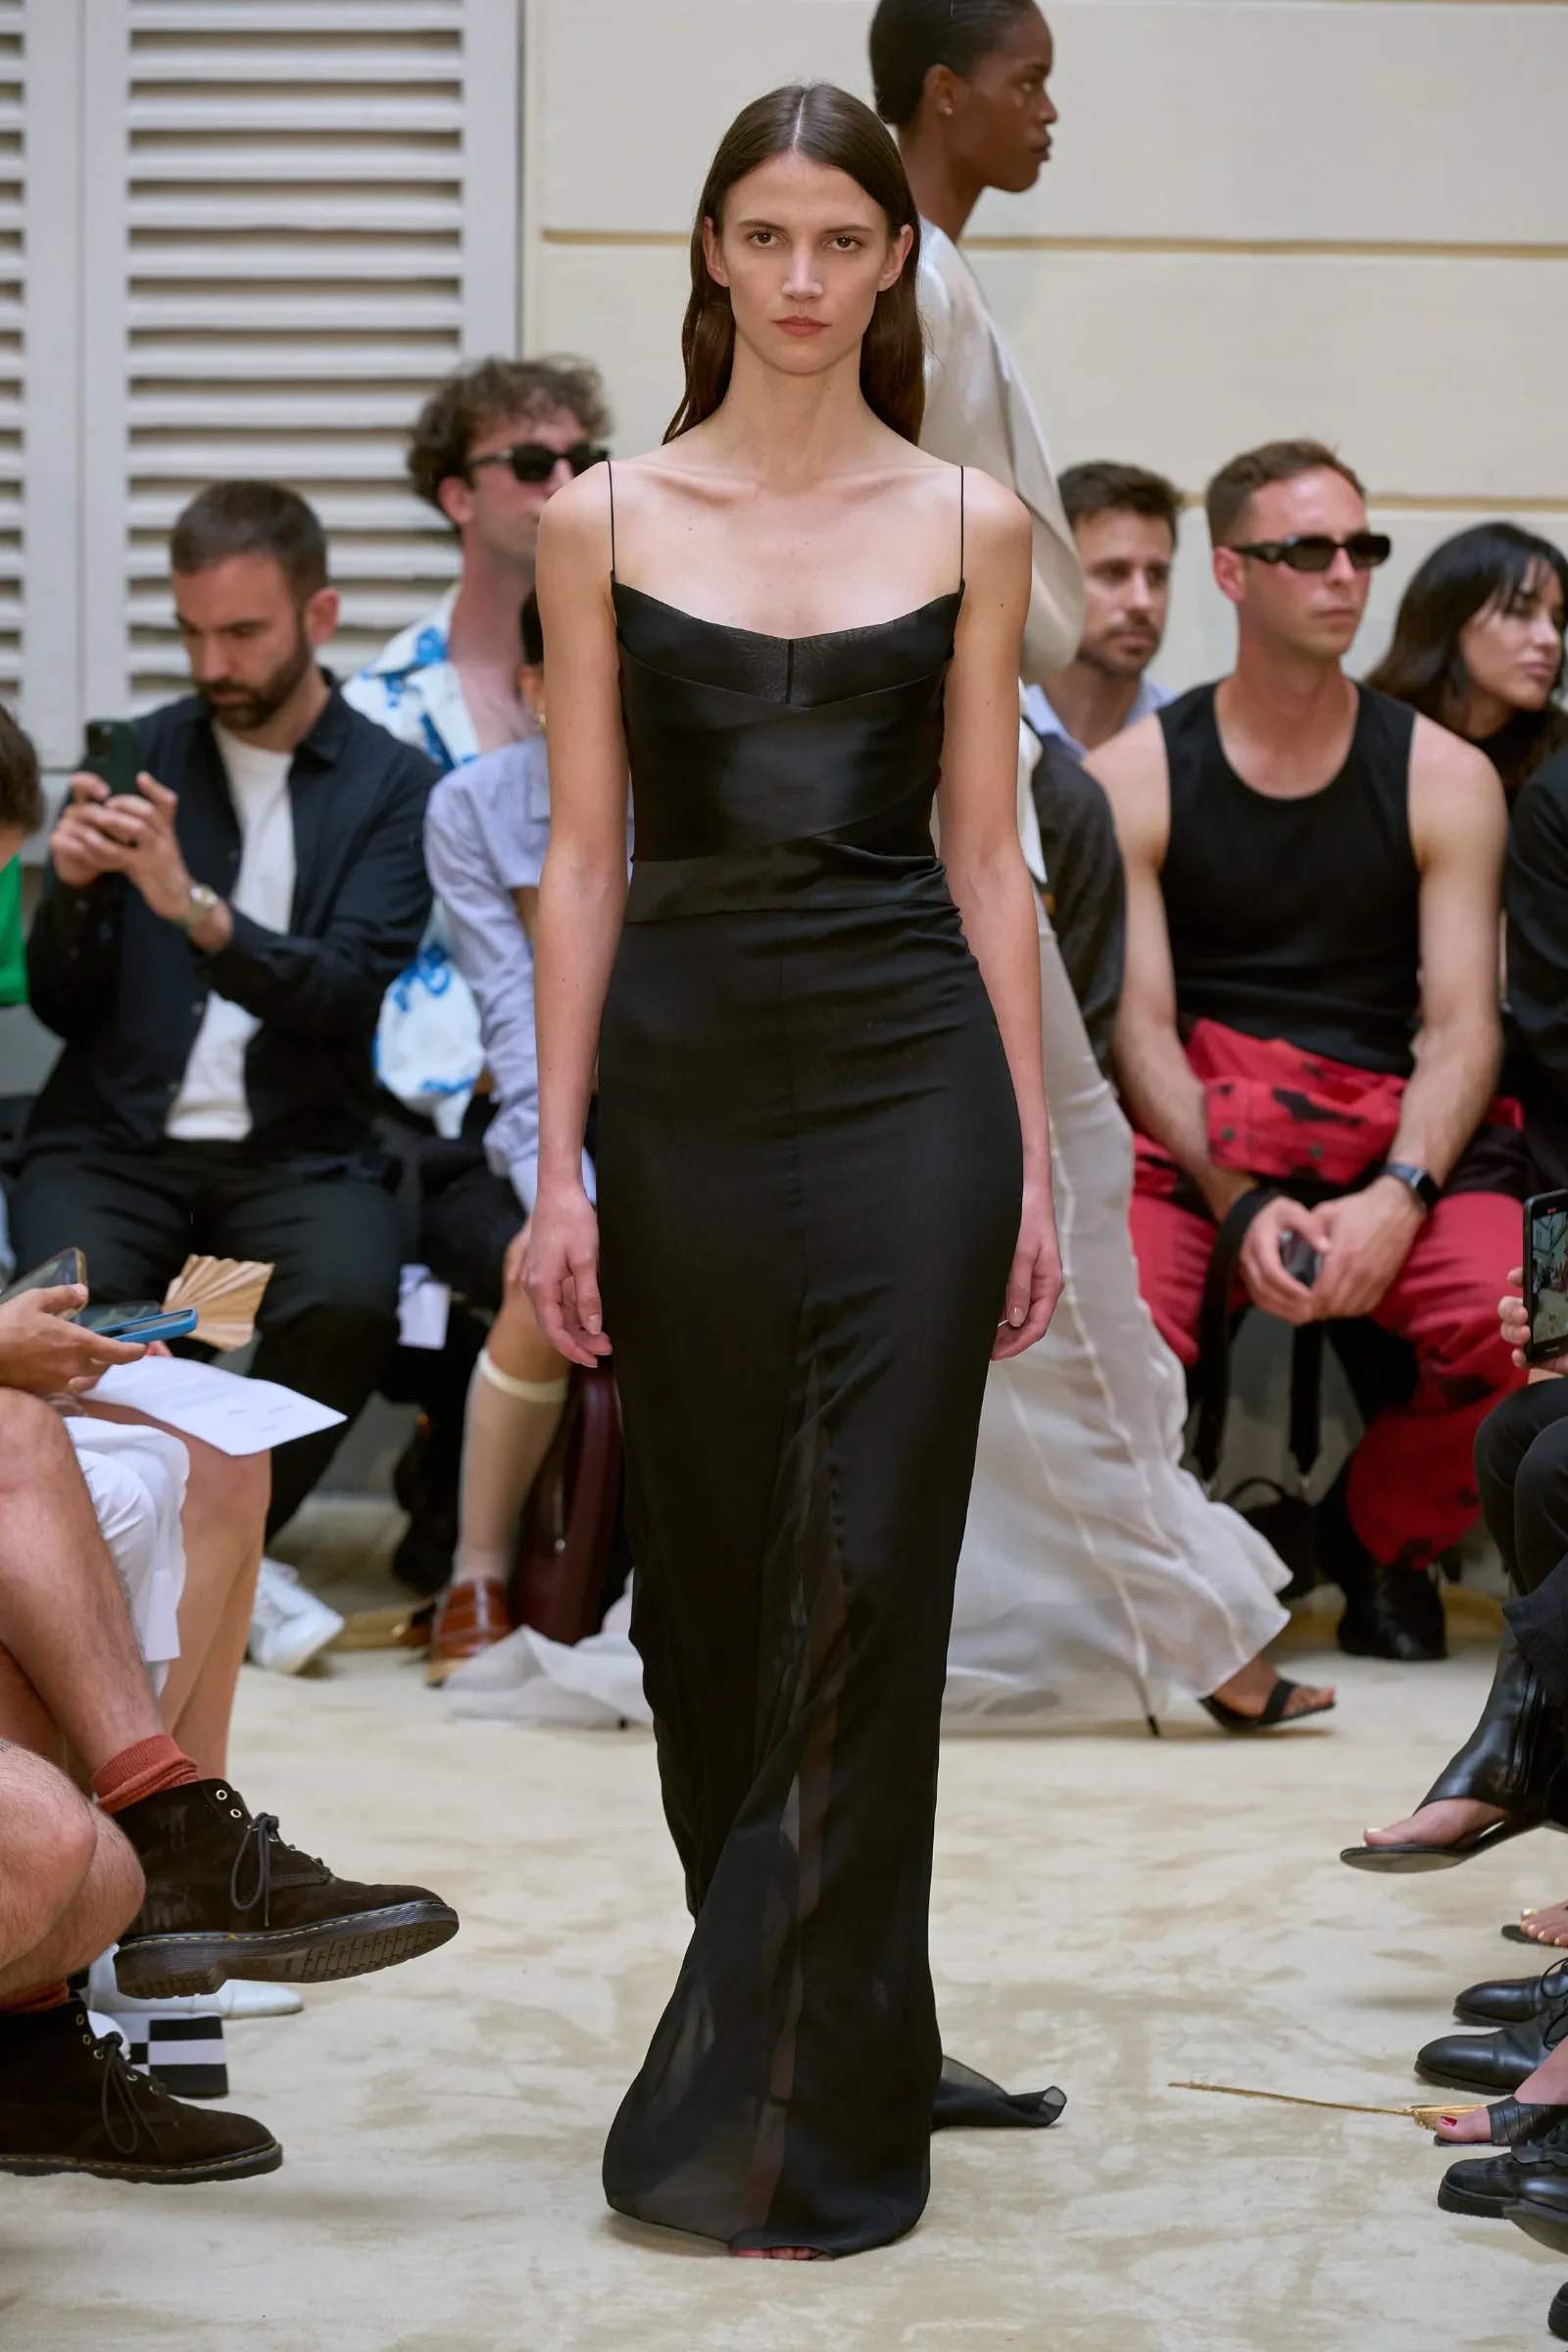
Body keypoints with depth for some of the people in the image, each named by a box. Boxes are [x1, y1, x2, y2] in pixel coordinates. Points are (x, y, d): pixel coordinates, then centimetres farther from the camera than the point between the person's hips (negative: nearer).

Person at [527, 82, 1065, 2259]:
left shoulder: (969, 527, 5)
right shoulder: (607, 521, 5)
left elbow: (988, 858, 6)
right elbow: (584, 860, 3)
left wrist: (1034, 1162, 3)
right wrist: (558, 1165, -2)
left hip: (911, 1070, -1)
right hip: (684, 1075, 1)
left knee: (865, 1585, -7)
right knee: (709, 1585, 7)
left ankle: (795, 2117, -1)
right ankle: (830, 2040, 24)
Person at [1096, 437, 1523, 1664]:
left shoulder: (1444, 777, 8)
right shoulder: (1134, 777, 5)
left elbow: (1463, 1019, 1)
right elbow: (1139, 1022, -1)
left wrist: (1398, 1198, -18)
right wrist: (1238, 1203, -17)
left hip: (1394, 1126, 1)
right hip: (1190, 1126, -1)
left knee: (1510, 1324, -29)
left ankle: (1383, 1539, 7)